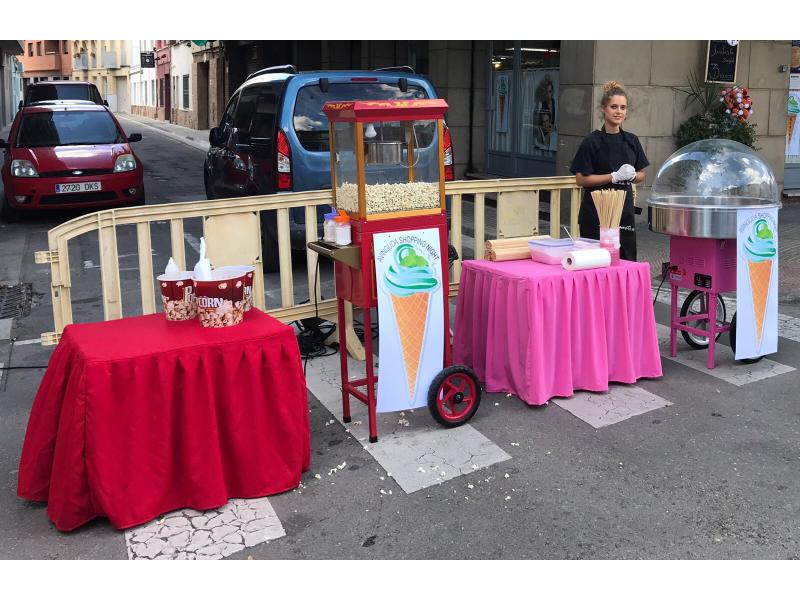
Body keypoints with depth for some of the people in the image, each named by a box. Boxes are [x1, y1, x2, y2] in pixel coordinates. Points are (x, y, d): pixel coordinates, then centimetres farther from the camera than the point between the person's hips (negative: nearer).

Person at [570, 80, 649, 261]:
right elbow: (581, 179, -10)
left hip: (625, 209, 5)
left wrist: (632, 175, -6)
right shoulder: (592, 141, -5)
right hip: (596, 212, -5)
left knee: (627, 259, 5)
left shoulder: (631, 140, 9)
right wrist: (615, 176, -15)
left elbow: (641, 175, 17)